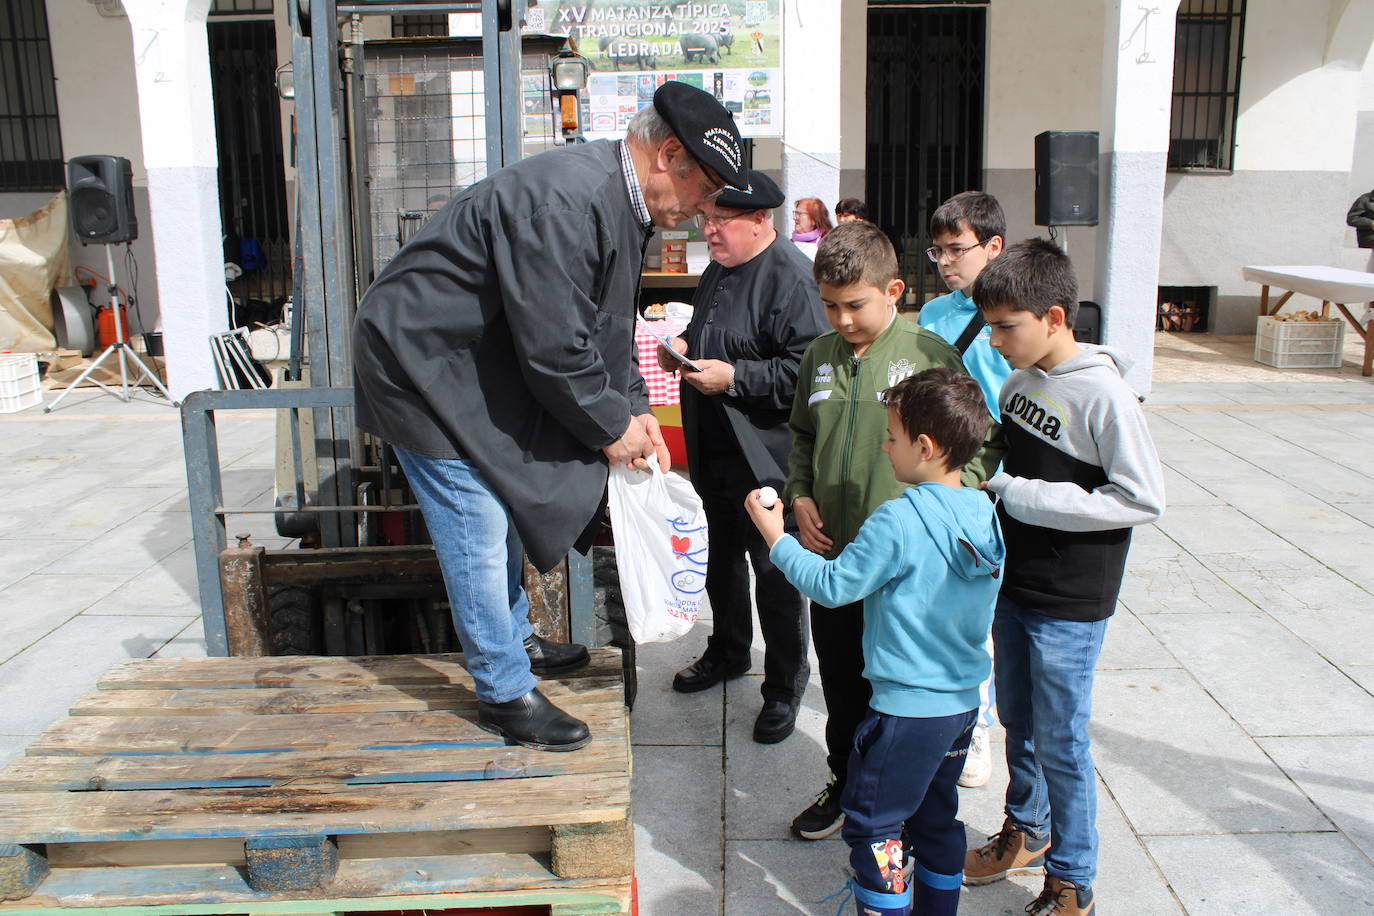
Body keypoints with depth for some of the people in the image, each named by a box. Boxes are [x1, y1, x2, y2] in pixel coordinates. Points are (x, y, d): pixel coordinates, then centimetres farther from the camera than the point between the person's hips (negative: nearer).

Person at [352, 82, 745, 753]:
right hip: (421, 363, -10)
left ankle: (515, 640, 39)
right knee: (477, 532, -4)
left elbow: (608, 327, 13)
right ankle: (504, 693, 11)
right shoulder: (563, 202, -31)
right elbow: (554, 349, -28)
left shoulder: (618, 201, 3)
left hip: (476, 362, 10)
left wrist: (634, 408, 4)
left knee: (501, 505, 20)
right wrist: (611, 426, -15)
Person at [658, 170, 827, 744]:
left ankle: (784, 687, 19)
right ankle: (728, 652, 43)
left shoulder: (791, 277, -18)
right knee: (722, 558, 23)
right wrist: (683, 347, 7)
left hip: (765, 457, -9)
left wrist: (734, 376, -24)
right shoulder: (718, 271, 12)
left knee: (775, 573, 3)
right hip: (715, 451, 9)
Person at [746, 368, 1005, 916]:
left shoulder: (898, 520, -24)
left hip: (907, 710, -8)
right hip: (965, 703, 8)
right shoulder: (985, 513, -1)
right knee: (936, 816, 23)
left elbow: (831, 586, -16)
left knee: (873, 826, 6)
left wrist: (776, 538, -5)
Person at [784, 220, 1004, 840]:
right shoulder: (820, 356, 4)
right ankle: (846, 785, 40)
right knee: (841, 680, 19)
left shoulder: (930, 354, -10)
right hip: (832, 555, 5)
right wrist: (800, 495, 4)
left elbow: (984, 441, -4)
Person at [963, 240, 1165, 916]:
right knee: (1017, 721, 20)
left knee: (1060, 742, 4)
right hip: (1013, 586, 7)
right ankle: (1027, 833, 42)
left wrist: (1026, 498, -21)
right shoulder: (1019, 380, 2)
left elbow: (1143, 499, -20)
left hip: (1069, 606, -7)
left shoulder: (1103, 395, -19)